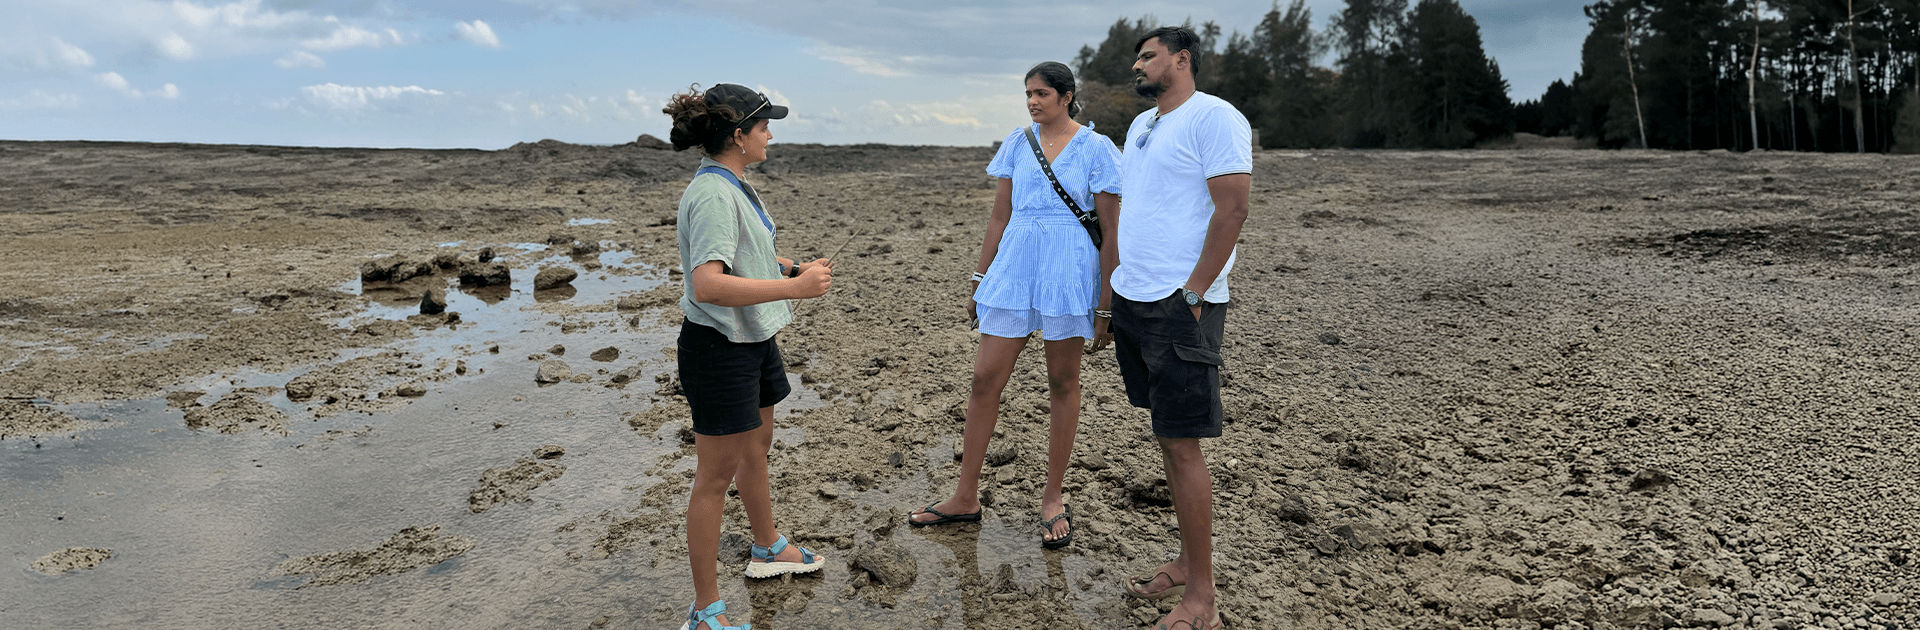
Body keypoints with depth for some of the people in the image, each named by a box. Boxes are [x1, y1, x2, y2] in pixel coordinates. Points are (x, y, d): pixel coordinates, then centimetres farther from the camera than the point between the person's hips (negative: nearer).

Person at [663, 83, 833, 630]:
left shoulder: (733, 188, 9)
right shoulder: (713, 196, -23)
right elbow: (709, 284, -36)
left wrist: (791, 268, 9)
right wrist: (794, 287, -38)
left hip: (751, 339, 10)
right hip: (718, 348, -10)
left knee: (756, 449, 26)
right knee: (716, 476, -1)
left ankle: (767, 549, 48)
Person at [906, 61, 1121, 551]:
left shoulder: (1095, 149, -3)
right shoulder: (1017, 144, 9)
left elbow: (1111, 232, -4)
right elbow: (999, 216, 13)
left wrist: (1105, 307, -6)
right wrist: (979, 280, 11)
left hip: (1068, 274, -3)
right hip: (1013, 270, 4)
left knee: (1062, 383, 7)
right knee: (985, 378, 1)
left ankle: (1053, 500, 20)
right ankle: (965, 498, 13)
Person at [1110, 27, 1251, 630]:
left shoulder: (1213, 117, -9)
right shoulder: (1142, 124, 18)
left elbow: (1232, 209, -16)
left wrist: (1192, 294, -18)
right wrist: (1119, 287, 15)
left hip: (1179, 306, -8)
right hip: (1132, 299, 8)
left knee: (1182, 444, -6)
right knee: (1168, 438, 13)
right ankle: (1187, 563, 24)